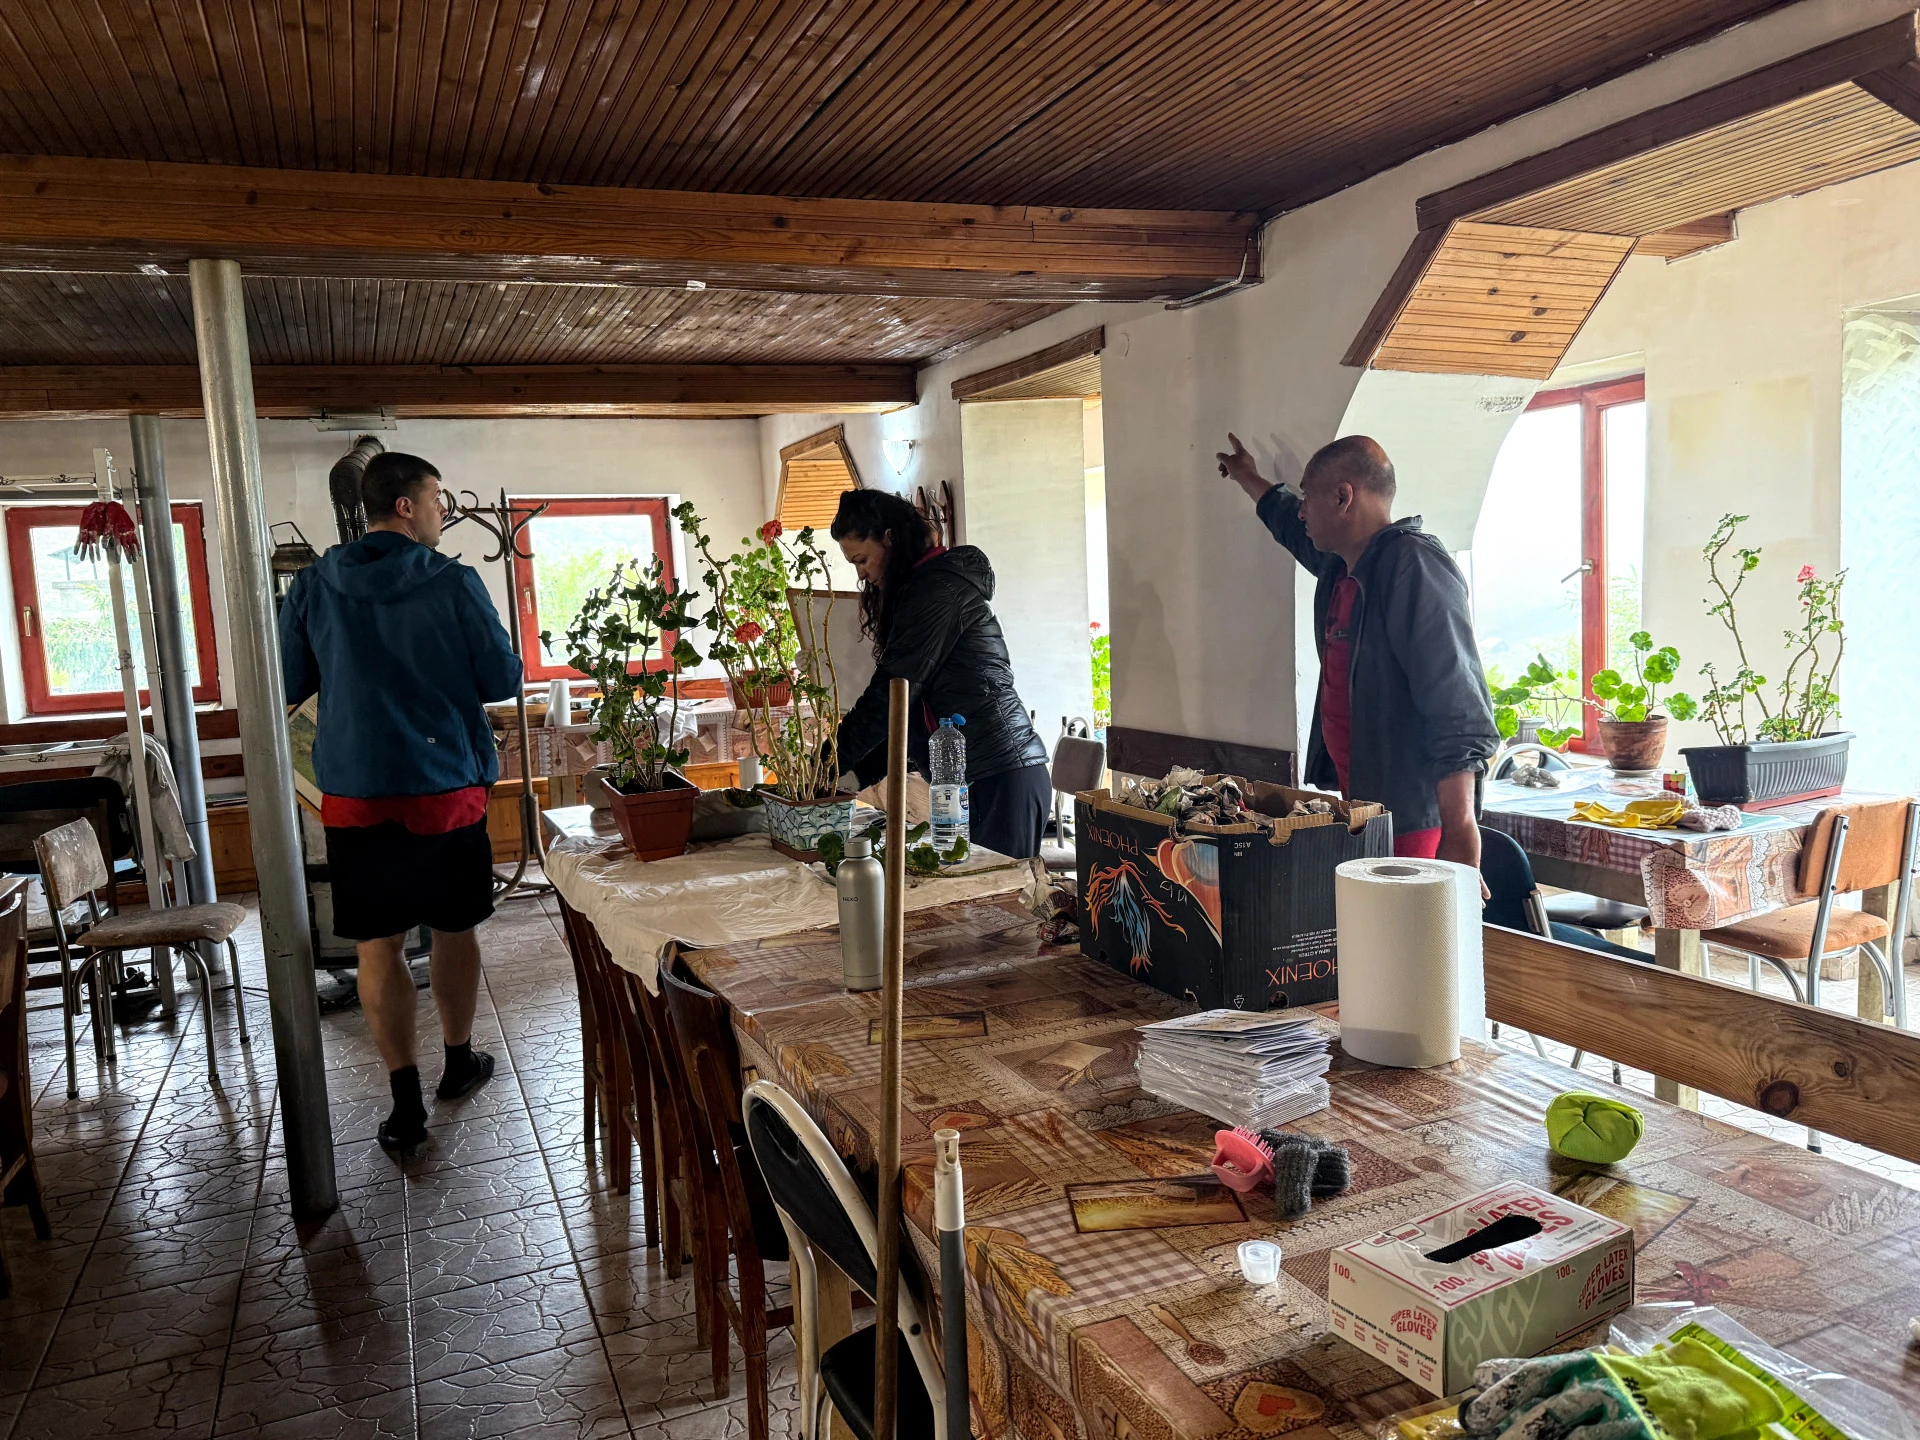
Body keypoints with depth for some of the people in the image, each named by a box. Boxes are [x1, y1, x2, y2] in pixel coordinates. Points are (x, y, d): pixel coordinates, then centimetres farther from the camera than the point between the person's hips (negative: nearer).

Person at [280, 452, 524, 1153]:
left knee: (379, 945, 7)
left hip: (354, 793, 2)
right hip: (447, 787, -1)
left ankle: (405, 1103, 6)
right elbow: (504, 680, -5)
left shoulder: (313, 587, -1)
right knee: (454, 929, 16)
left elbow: (288, 685, 6)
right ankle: (459, 1062, 33)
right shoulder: (455, 583, -9)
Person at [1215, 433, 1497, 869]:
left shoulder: (1415, 566, -17)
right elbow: (1293, 527, 38)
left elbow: (1459, 715, -23)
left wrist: (1458, 837, -27)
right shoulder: (1340, 565, 12)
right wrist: (1249, 480, 53)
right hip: (1356, 801, 9)